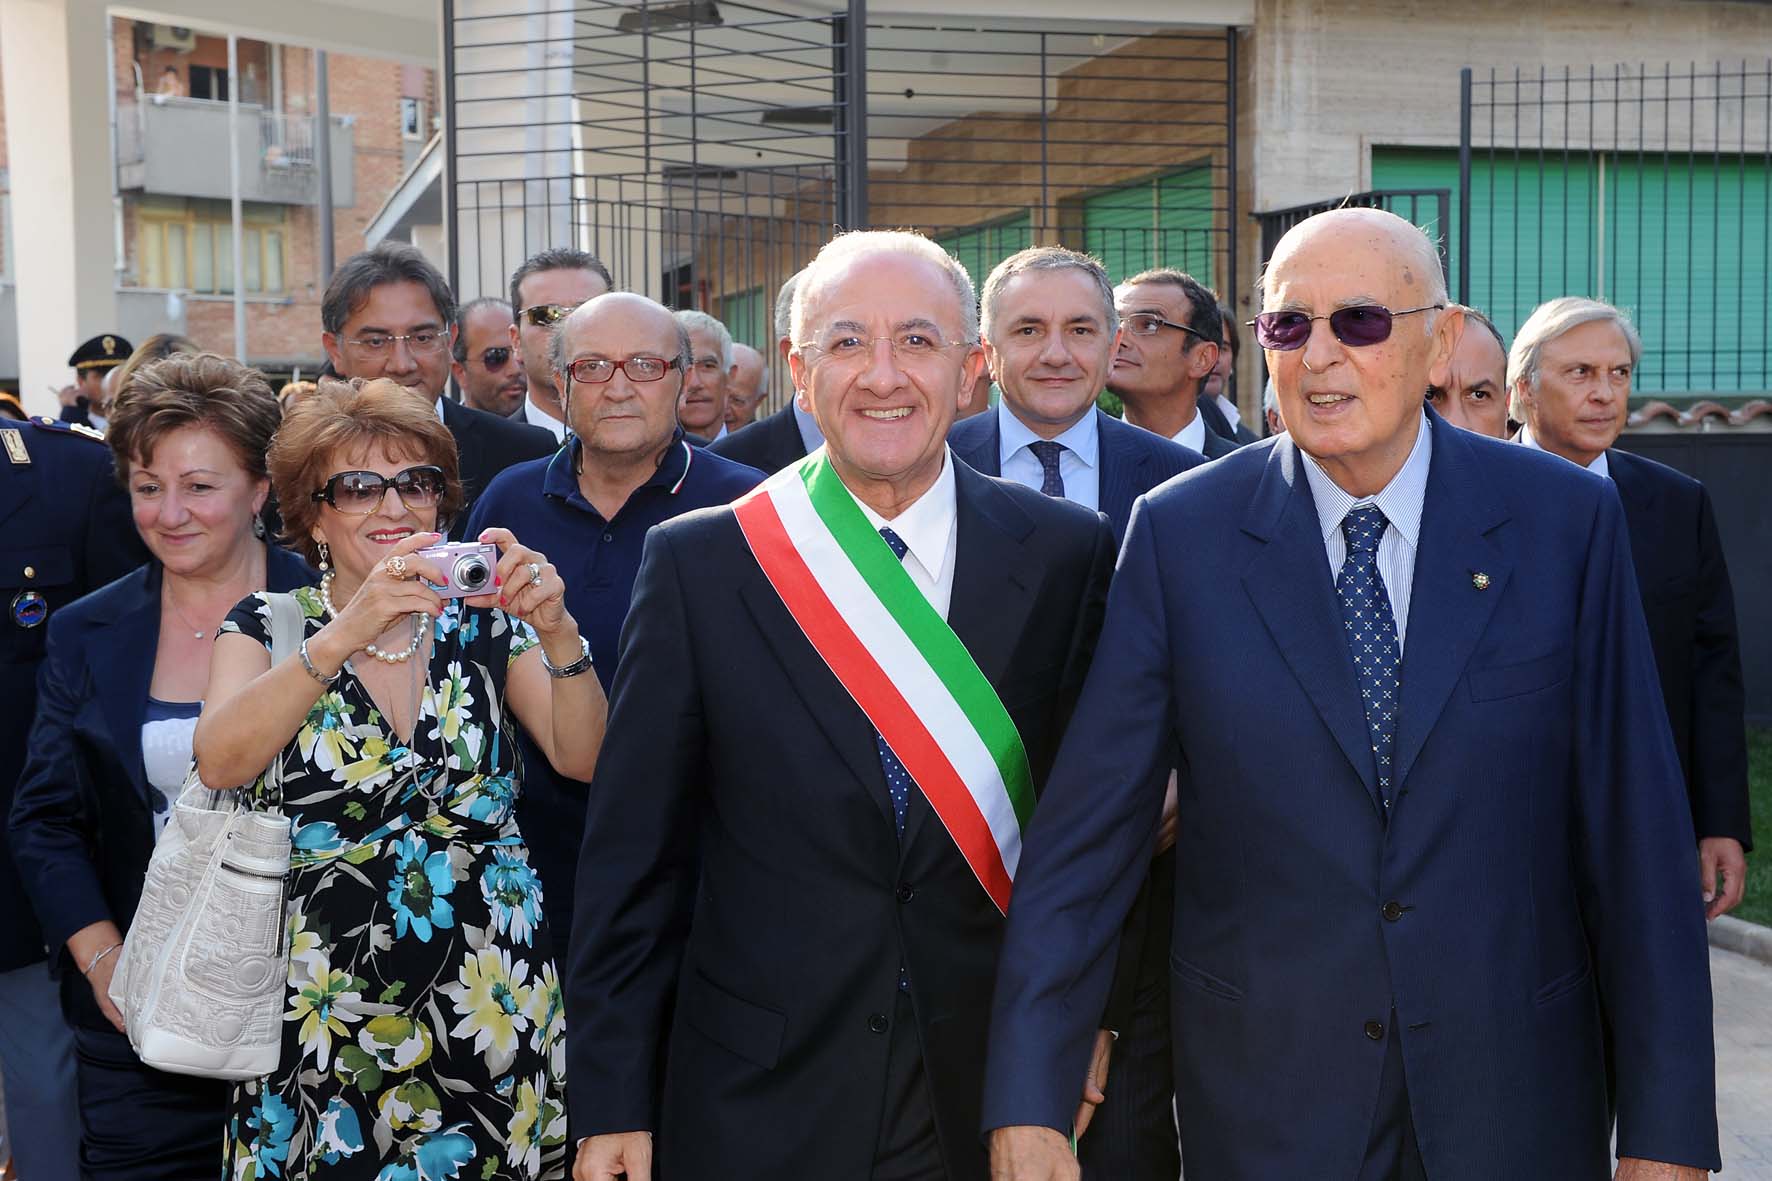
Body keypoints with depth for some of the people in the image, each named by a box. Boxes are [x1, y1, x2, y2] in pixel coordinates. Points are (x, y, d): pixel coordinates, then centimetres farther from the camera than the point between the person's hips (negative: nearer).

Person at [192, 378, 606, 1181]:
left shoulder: (485, 621, 4)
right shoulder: (267, 625, 0)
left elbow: (581, 758, -6)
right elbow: (219, 761, -19)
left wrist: (556, 631, -22)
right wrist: (345, 635, -30)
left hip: (491, 1011, 1)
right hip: (328, 1018, -1)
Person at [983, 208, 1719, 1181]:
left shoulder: (1564, 520, -6)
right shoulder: (1178, 533, -7)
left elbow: (1632, 822, -5)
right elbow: (1087, 829, -9)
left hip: (1513, 1097, 1)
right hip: (1263, 1090, 0)